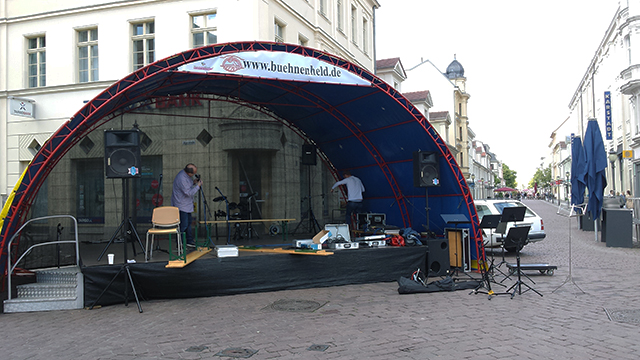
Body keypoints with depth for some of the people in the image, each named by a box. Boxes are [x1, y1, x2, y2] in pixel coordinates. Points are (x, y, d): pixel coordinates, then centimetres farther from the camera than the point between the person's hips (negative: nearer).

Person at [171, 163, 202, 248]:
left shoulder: (186, 175, 1)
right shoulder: (181, 178, -30)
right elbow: (189, 193, -28)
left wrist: (193, 182, 1)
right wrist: (198, 186, -19)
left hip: (187, 205, 10)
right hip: (181, 205, -10)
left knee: (188, 223, 17)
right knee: (183, 225, -4)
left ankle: (190, 241, 27)